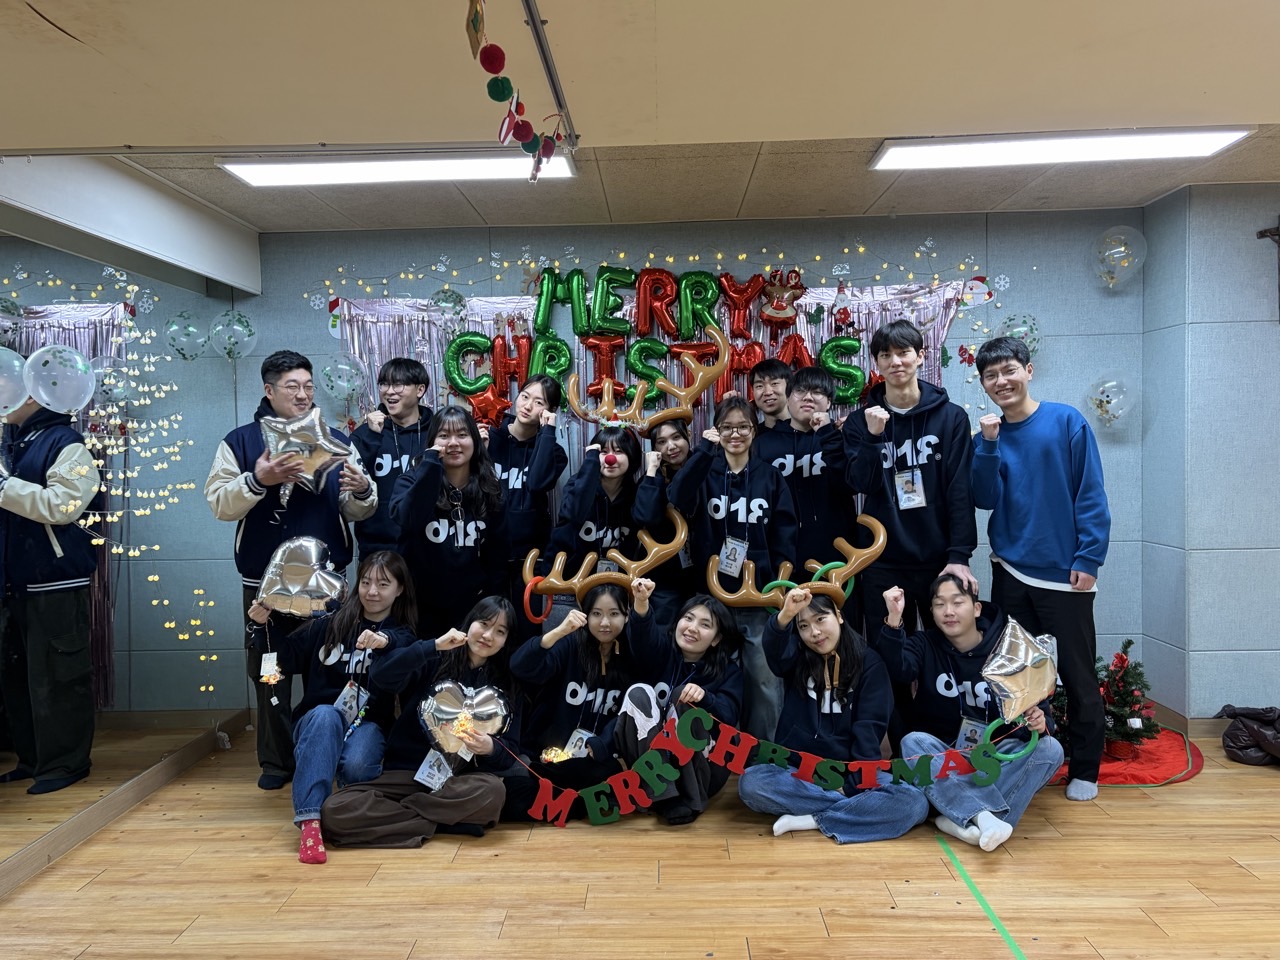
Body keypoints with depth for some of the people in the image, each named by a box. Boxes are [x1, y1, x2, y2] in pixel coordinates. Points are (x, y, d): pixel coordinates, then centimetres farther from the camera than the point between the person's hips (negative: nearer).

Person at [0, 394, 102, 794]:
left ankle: (64, 763, 7)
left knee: (57, 676, -3)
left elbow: (62, 504, -21)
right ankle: (33, 759, 24)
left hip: (57, 583, -9)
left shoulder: (64, 443, -8)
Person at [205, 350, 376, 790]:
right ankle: (276, 761, 21)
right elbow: (220, 504, -6)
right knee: (269, 672, 8)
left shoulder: (336, 441, 6)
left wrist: (362, 491, -20)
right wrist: (257, 480, -23)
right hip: (264, 581, 0)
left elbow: (356, 512, 3)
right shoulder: (240, 441, 4)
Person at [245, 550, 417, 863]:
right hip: (319, 721, 1)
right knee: (326, 715, -35)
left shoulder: (402, 637, 4)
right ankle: (310, 819, -41)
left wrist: (386, 644, -40)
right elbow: (283, 657, 10)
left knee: (355, 765, -34)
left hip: (369, 723, -1)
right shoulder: (330, 625, 8)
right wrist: (261, 626, -8)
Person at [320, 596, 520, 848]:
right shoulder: (434, 661, 1)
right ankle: (442, 819, -17)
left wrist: (490, 748, -18)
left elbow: (511, 750, 5)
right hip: (407, 772, -1)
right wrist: (434, 646, -22)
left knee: (492, 791, -36)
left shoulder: (505, 686, 9)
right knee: (334, 811, -26)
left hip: (459, 781, 1)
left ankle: (388, 812, -15)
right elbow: (379, 674, -16)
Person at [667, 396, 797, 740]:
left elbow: (785, 538, 4)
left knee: (766, 679, -2)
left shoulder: (771, 477, 8)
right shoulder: (704, 473, 6)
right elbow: (677, 500, -17)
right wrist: (704, 450, -23)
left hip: (760, 598, 0)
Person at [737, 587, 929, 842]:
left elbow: (869, 728, -5)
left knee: (914, 803, -27)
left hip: (849, 772, 0)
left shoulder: (869, 662, 4)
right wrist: (785, 616, -43)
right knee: (750, 783, -30)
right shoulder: (796, 657, 5)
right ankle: (853, 805, -20)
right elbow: (774, 650, -20)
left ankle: (812, 820, -19)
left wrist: (857, 784, -18)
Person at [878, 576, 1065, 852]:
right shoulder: (925, 645, -2)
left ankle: (961, 821, -38)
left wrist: (1039, 722, -30)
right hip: (943, 760, 0)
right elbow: (898, 670, -23)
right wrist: (894, 619, -38)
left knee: (1049, 749, -25)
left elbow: (1039, 705, -6)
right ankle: (984, 817, -46)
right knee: (914, 742, -30)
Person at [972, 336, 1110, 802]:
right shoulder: (988, 435, 7)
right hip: (1011, 572, 4)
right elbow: (986, 499, -5)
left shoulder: (1066, 421, -5)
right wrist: (989, 443, -13)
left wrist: (1088, 559, -11)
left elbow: (1091, 496, -7)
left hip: (1065, 575, -4)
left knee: (1078, 676, 6)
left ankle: (1084, 770, 21)